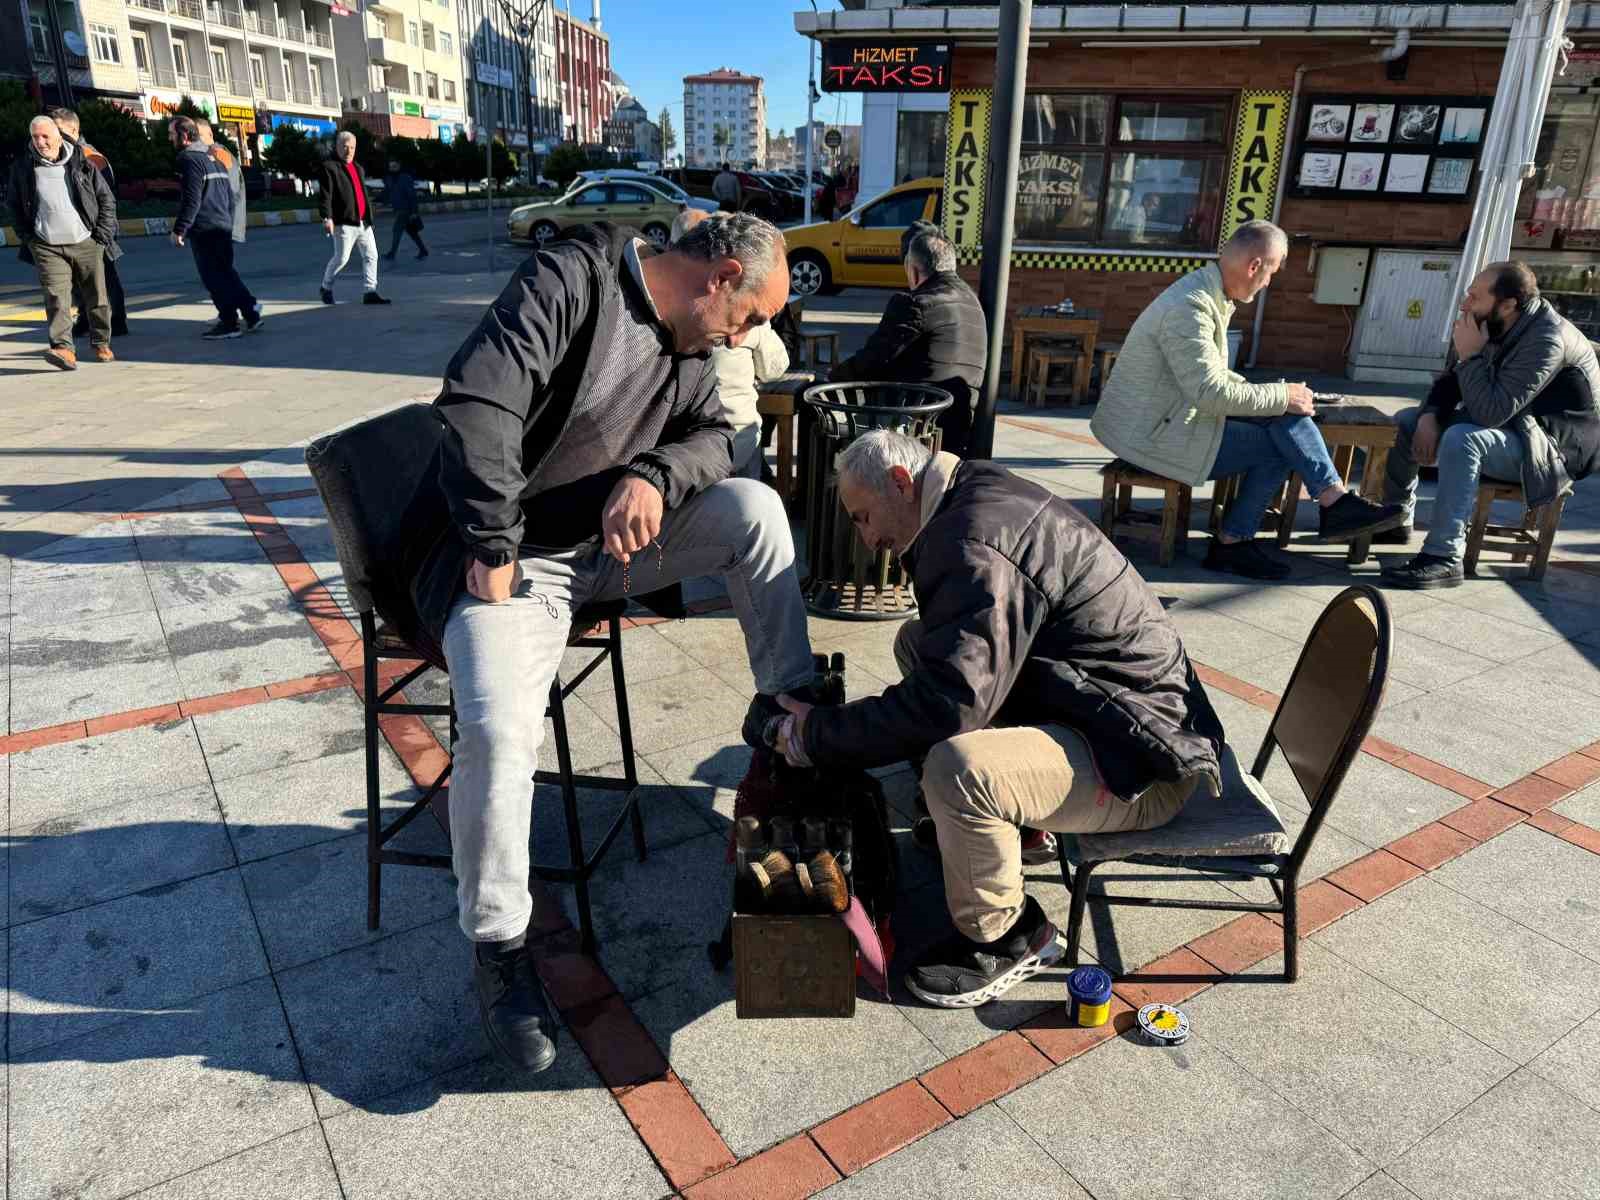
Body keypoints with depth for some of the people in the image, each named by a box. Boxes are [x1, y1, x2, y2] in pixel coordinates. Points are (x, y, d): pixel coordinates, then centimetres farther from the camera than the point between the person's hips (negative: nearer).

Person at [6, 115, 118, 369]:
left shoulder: (82, 164, 2)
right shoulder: (22, 167, 5)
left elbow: (107, 199, 8)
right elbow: (13, 203, 15)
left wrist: (102, 234, 0)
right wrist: (27, 236, 6)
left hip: (86, 244, 0)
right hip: (47, 247, 0)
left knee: (97, 297, 7)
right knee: (56, 297, -13)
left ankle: (101, 343, 26)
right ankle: (64, 348, -20)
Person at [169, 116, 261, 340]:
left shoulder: (189, 159, -11)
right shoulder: (213, 158, 16)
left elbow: (191, 199, -19)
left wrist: (179, 229, -16)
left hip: (204, 229, -9)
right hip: (223, 226, 9)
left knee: (214, 276, -3)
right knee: (226, 272, 15)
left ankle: (229, 322, -1)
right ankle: (251, 314, 12)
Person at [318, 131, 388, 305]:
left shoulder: (358, 168, 20)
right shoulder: (330, 167, -4)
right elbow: (325, 195, -12)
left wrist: (369, 216, 24)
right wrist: (327, 217, -22)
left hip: (363, 222, 7)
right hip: (344, 222, -7)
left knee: (371, 255, 1)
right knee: (341, 257, -4)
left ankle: (369, 292, 3)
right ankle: (326, 286, 17)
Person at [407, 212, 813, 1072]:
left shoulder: (687, 337, 8)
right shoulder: (572, 278, -17)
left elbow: (713, 435, 9)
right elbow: (477, 401, -27)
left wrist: (654, 474, -14)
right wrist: (494, 550, -25)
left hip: (616, 540, 7)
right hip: (508, 551, -7)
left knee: (753, 507, -9)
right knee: (499, 729, -27)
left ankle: (786, 708, 5)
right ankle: (498, 947, -6)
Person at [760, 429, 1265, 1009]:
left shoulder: (975, 543, -24)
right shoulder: (979, 494, 8)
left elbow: (949, 700, -30)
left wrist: (818, 736, -19)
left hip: (1142, 762, -11)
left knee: (957, 768, -36)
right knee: (916, 641, 13)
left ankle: (1005, 937, -7)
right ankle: (956, 823, 18)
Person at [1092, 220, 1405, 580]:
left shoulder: (1210, 296, 10)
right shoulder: (1191, 307, -22)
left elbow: (1209, 374, 21)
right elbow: (1210, 392, -26)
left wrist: (1270, 395, 8)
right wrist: (1281, 397, -14)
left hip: (1164, 418, 9)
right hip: (1152, 435, -9)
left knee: (1286, 417, -3)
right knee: (1277, 446, -12)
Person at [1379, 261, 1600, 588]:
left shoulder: (1547, 339, -27)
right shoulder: (1497, 327, 0)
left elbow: (1491, 412, -34)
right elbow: (1453, 379, 10)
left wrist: (1470, 355, -26)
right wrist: (1430, 415, -10)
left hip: (1551, 448, -9)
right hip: (1509, 426, 10)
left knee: (1461, 439, -37)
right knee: (1405, 421, 7)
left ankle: (1443, 558, -36)